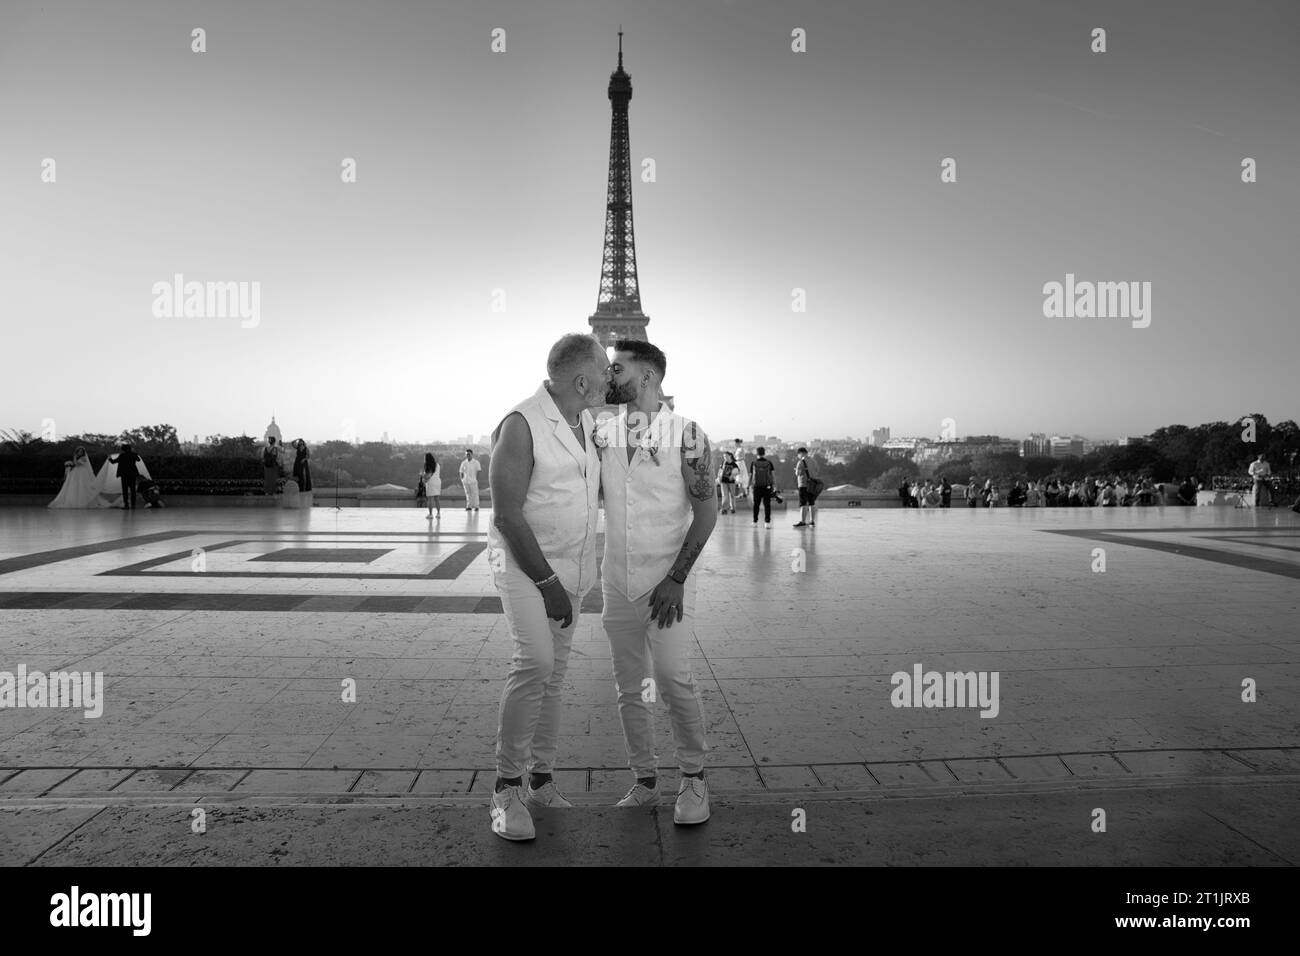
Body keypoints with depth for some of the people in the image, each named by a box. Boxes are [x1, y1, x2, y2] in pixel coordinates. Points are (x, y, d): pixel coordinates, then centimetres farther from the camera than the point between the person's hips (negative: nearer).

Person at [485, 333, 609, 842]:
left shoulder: (588, 422, 7)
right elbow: (507, 516, -19)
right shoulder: (520, 426, -16)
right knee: (535, 661, -22)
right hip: (525, 566, -7)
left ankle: (541, 781, 21)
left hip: (571, 570, 7)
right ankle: (506, 789, -10)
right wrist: (547, 583, -18)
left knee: (553, 674, 10)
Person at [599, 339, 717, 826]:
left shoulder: (686, 434, -7)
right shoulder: (604, 432, 7)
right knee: (630, 688, 10)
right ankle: (645, 781, 25)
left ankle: (693, 778, 14)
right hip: (617, 584, 5)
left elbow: (705, 511, -9)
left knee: (674, 682, -8)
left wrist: (676, 579, -13)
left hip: (667, 584, -4)